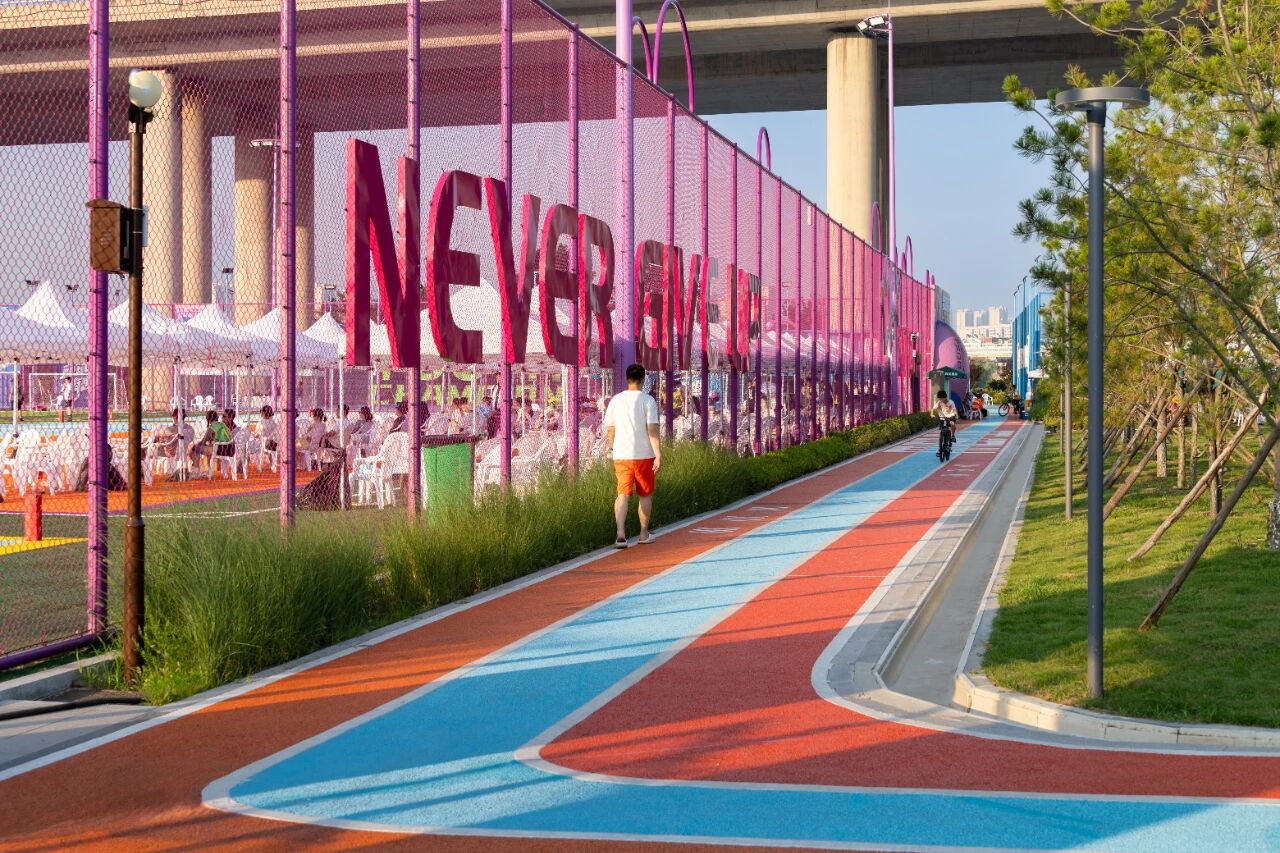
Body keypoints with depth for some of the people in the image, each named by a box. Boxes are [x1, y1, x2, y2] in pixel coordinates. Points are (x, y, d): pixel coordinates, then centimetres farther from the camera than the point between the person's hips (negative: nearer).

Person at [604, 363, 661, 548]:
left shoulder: (616, 400, 6)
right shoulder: (647, 400, -7)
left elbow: (610, 430, 12)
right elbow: (652, 430, -14)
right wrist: (658, 455, -14)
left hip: (621, 456, 3)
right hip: (644, 455, -3)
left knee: (623, 495, -1)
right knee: (646, 495, 13)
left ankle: (620, 533, -20)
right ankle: (644, 534, 22)